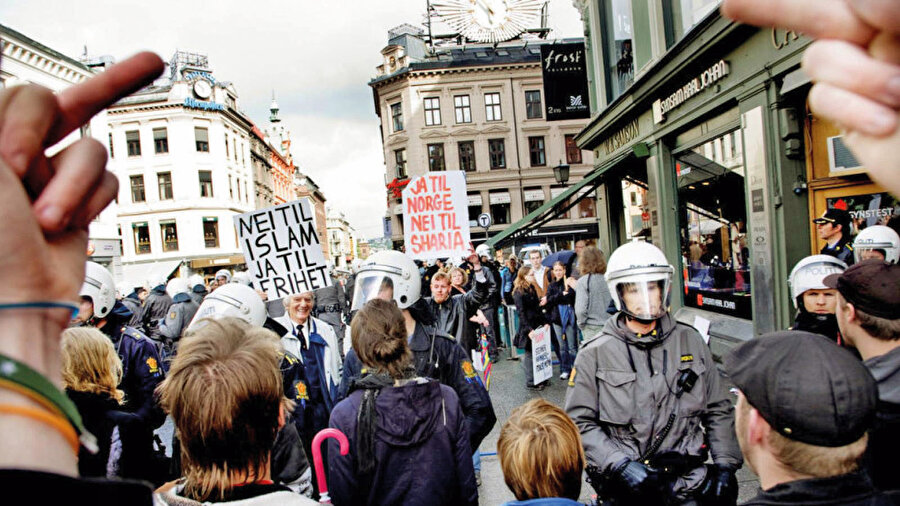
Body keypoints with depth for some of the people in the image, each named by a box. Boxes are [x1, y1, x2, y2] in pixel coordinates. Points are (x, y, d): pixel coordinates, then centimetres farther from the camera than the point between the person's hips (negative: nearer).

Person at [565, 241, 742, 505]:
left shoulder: (691, 341, 12)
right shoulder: (595, 354, 1)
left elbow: (718, 411, 17)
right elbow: (580, 422, -1)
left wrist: (726, 464, 6)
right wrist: (620, 465, -11)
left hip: (688, 476, 2)